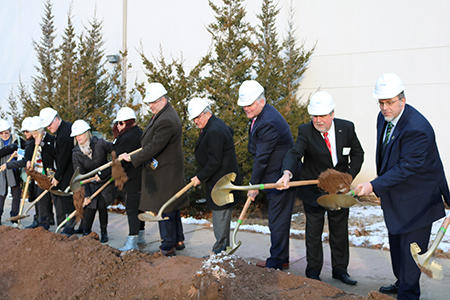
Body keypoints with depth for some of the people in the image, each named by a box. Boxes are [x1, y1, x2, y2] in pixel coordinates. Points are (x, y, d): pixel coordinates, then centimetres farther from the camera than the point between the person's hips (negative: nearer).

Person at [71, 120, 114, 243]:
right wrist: (86, 194, -15)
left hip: (105, 181, -2)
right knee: (90, 206, -11)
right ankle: (86, 233, 5)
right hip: (90, 183, 2)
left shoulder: (100, 144, -15)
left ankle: (104, 232, 8)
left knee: (102, 205, -11)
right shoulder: (76, 153, -8)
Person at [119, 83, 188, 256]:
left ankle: (168, 246, 11)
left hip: (163, 172, -11)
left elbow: (154, 147, -26)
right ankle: (178, 240, 31)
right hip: (166, 169, 11)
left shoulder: (166, 120, -25)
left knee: (164, 209, 0)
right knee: (171, 206, 19)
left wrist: (132, 158, -20)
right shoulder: (164, 113, 10)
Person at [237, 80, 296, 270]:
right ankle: (282, 259, 28)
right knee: (278, 221, 17)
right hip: (276, 177, 11)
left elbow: (262, 158, -20)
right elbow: (257, 152, 18)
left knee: (278, 222, -1)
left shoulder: (268, 123, -23)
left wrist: (254, 185, -11)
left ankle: (276, 262, 9)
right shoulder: (262, 115, 11)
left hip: (280, 178, -11)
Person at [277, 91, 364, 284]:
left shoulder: (347, 128, -6)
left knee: (340, 230, 13)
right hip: (313, 190, -2)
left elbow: (357, 154, 5)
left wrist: (349, 176, -9)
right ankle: (313, 272, 22)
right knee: (313, 232, 7)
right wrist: (287, 173, -49)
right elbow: (294, 154, -28)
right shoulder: (305, 131, -14)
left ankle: (340, 270, 29)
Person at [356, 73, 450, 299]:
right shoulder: (384, 117, -1)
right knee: (396, 243, 22)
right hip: (395, 196, 9)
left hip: (416, 198, -9)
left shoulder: (417, 128, -29)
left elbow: (406, 167, -28)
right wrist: (381, 183, 14)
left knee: (410, 248, 2)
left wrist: (374, 186, -30)